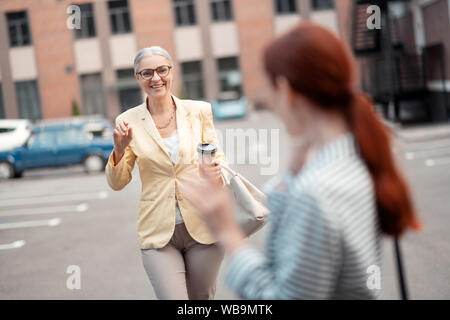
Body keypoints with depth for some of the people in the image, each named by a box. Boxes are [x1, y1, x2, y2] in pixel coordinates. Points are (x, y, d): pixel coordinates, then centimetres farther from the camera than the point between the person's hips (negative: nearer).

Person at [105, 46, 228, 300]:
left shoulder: (199, 111, 0)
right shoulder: (128, 122, -1)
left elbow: (219, 158, 5)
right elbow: (117, 183, 2)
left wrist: (215, 173, -18)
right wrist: (119, 150, -17)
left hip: (203, 228, 1)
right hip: (159, 232, -1)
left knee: (202, 298, 17)